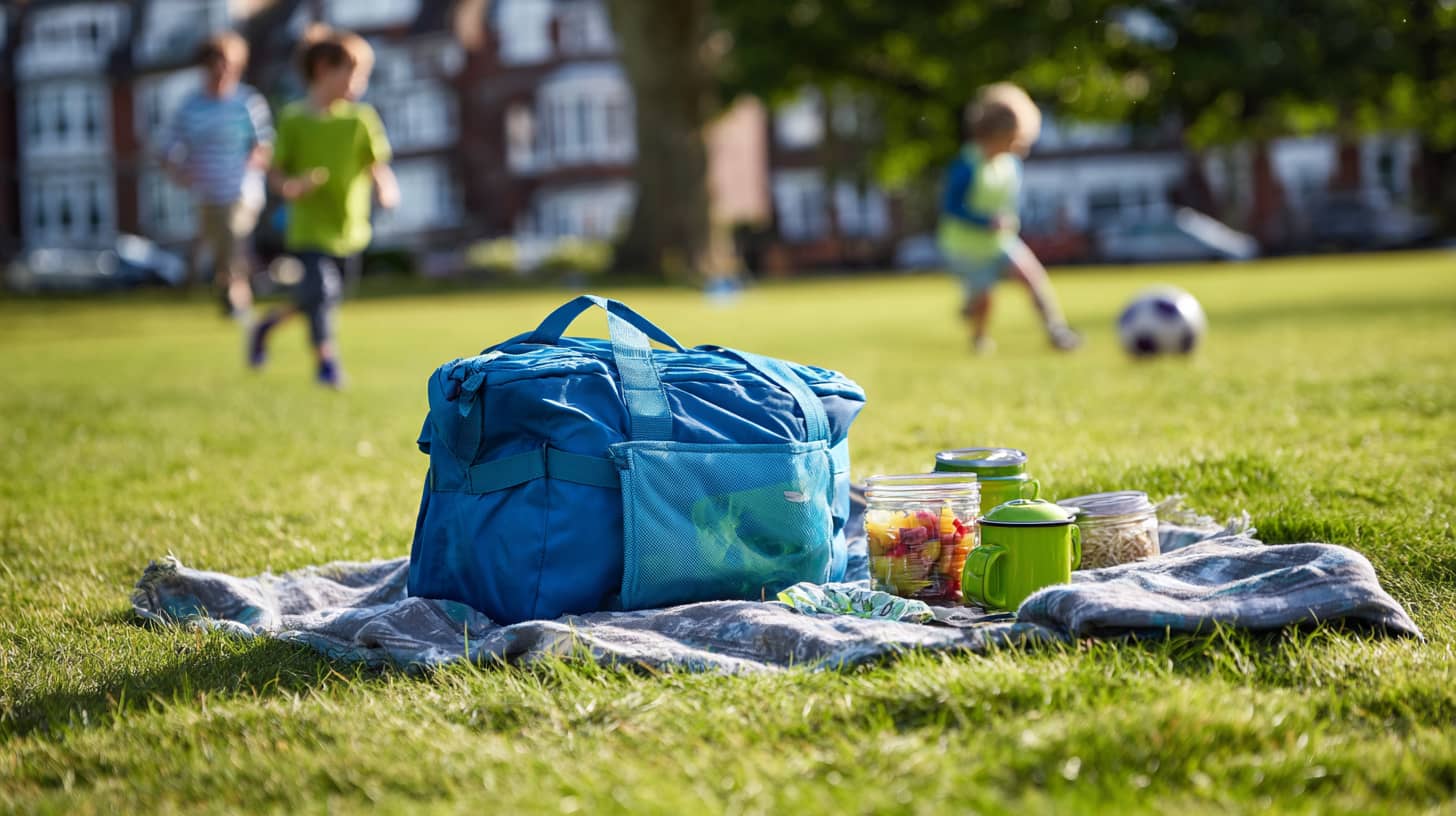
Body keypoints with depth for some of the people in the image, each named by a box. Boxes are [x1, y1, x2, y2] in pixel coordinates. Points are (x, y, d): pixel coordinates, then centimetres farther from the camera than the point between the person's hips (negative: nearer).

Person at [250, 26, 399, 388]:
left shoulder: (360, 118, 1)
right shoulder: (294, 118, -6)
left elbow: (377, 164, 0)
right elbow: (275, 171, -2)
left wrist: (385, 187, -21)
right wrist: (289, 186, -24)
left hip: (349, 229, 4)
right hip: (309, 228, -4)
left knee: (311, 301, 15)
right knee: (320, 294, -17)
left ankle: (266, 325, 40)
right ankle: (327, 360, -1)